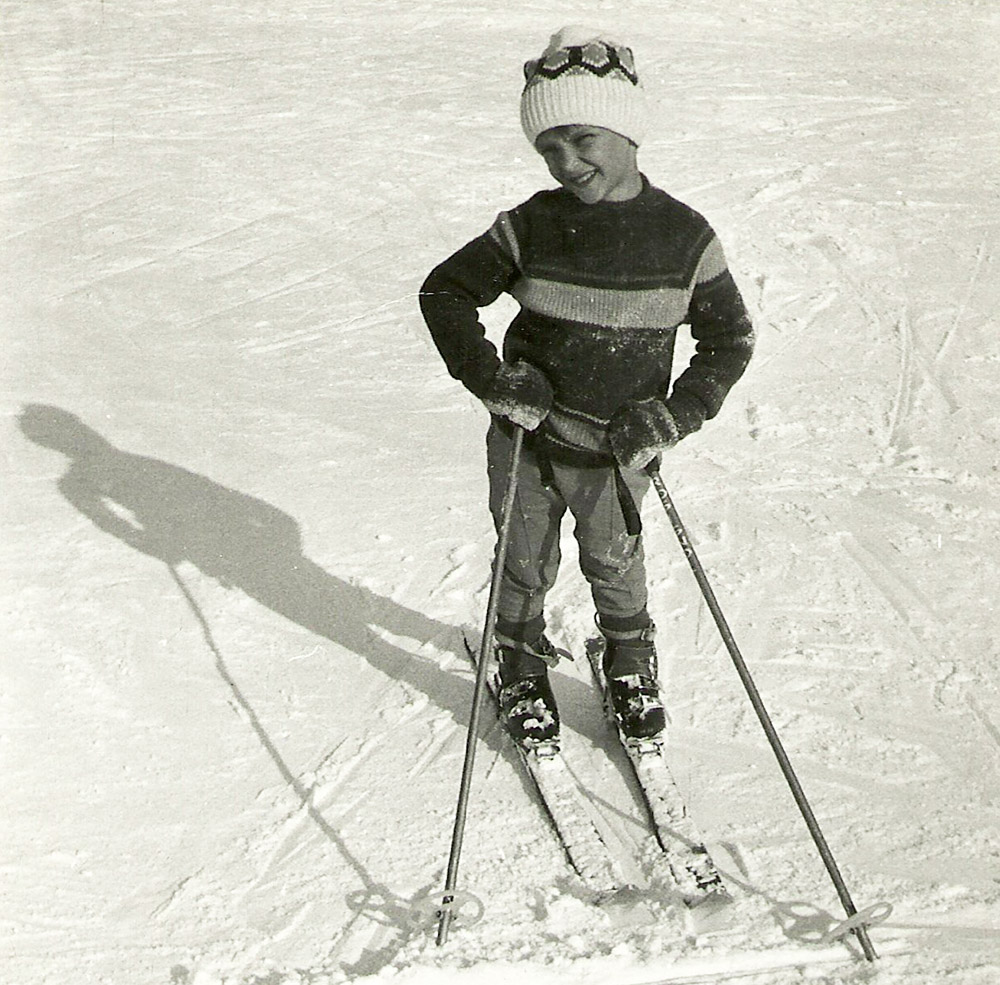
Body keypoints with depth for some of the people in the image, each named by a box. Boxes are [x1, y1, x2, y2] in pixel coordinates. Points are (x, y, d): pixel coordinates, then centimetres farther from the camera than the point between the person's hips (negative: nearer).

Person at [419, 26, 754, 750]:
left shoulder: (684, 237, -11)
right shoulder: (530, 228, -10)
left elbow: (731, 340, -1)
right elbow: (445, 292, -1)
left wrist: (674, 417, -16)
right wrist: (491, 376, -16)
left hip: (615, 452, 0)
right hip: (525, 439, 1)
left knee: (615, 567, 20)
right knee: (524, 566, 17)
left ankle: (631, 668, 47)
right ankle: (523, 674, 42)